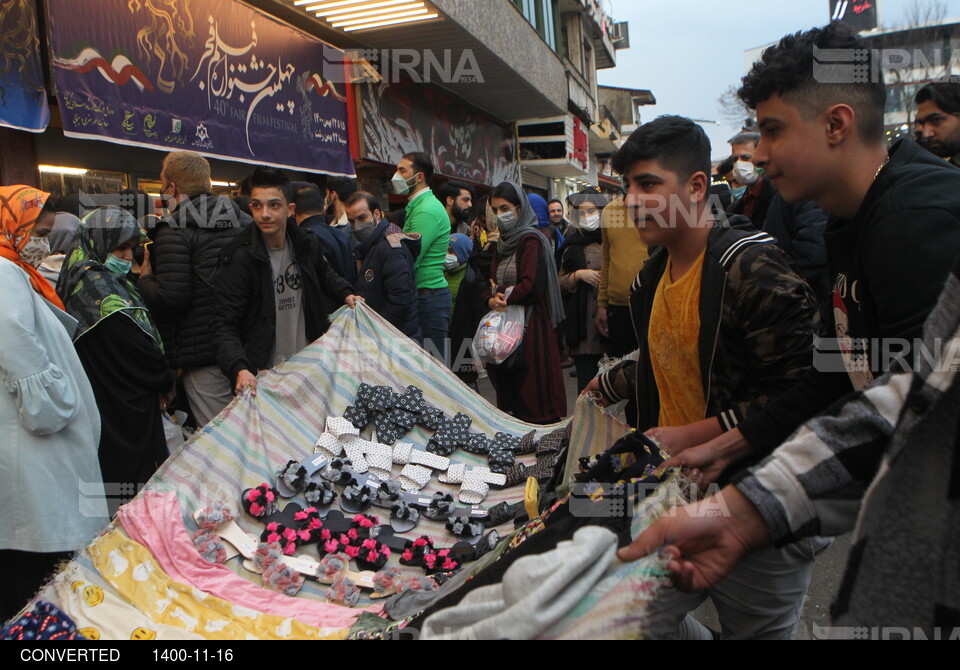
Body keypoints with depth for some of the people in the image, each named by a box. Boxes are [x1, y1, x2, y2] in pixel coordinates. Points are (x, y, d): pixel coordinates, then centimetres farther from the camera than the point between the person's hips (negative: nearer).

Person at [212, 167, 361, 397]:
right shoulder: (239, 258, -14)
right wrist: (239, 369, -32)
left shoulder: (306, 244, 1)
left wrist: (345, 294, 7)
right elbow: (224, 324, -17)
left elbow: (325, 275, 26)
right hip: (262, 373, -5)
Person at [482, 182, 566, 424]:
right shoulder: (503, 243, 17)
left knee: (532, 389, -5)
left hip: (531, 323, -8)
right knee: (507, 384, 9)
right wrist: (491, 299, -6)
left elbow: (532, 285, -19)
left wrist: (504, 298, -8)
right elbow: (492, 283, 15)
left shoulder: (531, 240, -9)